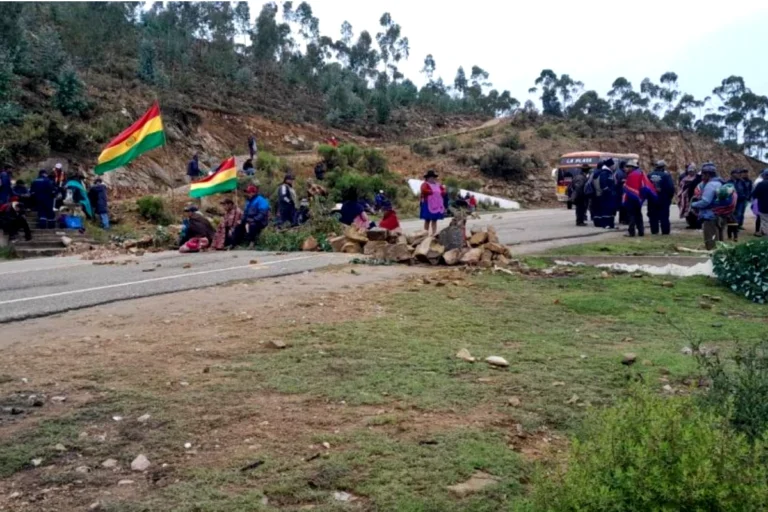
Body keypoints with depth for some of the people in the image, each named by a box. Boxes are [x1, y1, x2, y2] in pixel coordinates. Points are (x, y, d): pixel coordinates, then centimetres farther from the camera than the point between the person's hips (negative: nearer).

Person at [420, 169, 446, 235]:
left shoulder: (438, 185, 16)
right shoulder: (425, 184, -4)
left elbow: (444, 191, 16)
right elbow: (424, 190, -23)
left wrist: (441, 193, -6)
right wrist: (432, 192, -13)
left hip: (437, 205, 6)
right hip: (428, 205, -6)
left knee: (434, 220, 6)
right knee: (427, 220, -2)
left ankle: (434, 234, 7)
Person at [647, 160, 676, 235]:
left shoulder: (649, 175, 1)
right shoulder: (666, 175, -12)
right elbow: (671, 188, -14)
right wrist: (670, 197, -1)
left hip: (652, 199, 3)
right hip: (663, 199, -3)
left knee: (653, 216, 9)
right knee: (664, 216, 2)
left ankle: (654, 231, 9)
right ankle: (665, 231, 1)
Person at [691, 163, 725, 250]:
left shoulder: (710, 185, -15)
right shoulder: (719, 183, 17)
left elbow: (705, 201, -22)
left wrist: (694, 205, -5)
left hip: (711, 218, -10)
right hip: (719, 218, 10)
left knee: (711, 246, -8)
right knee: (718, 244, 15)